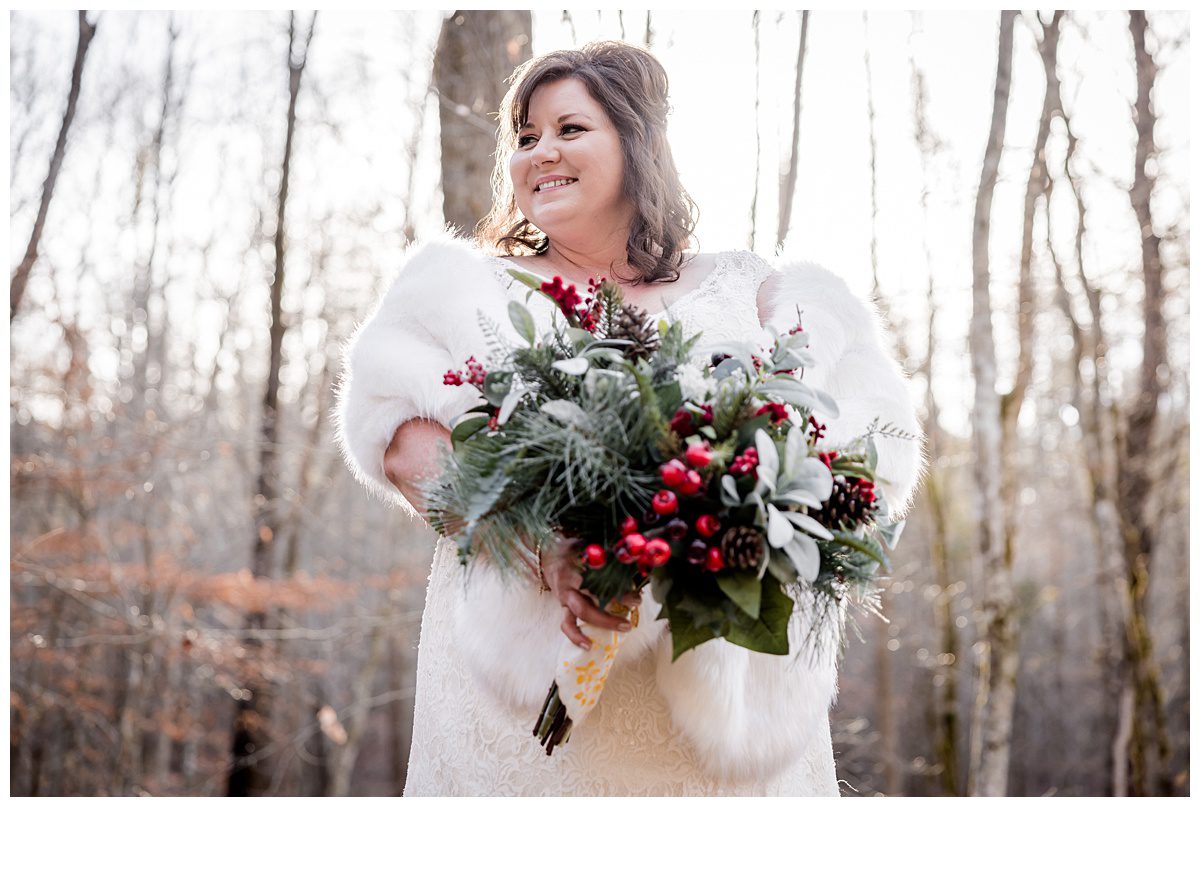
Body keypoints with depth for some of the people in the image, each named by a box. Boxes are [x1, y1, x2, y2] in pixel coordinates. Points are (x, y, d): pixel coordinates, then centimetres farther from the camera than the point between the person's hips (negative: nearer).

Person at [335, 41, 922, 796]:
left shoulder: (744, 295, 15)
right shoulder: (473, 289, 15)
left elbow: (865, 448, 5)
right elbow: (400, 434, -3)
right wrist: (545, 546, -19)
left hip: (717, 670, 1)